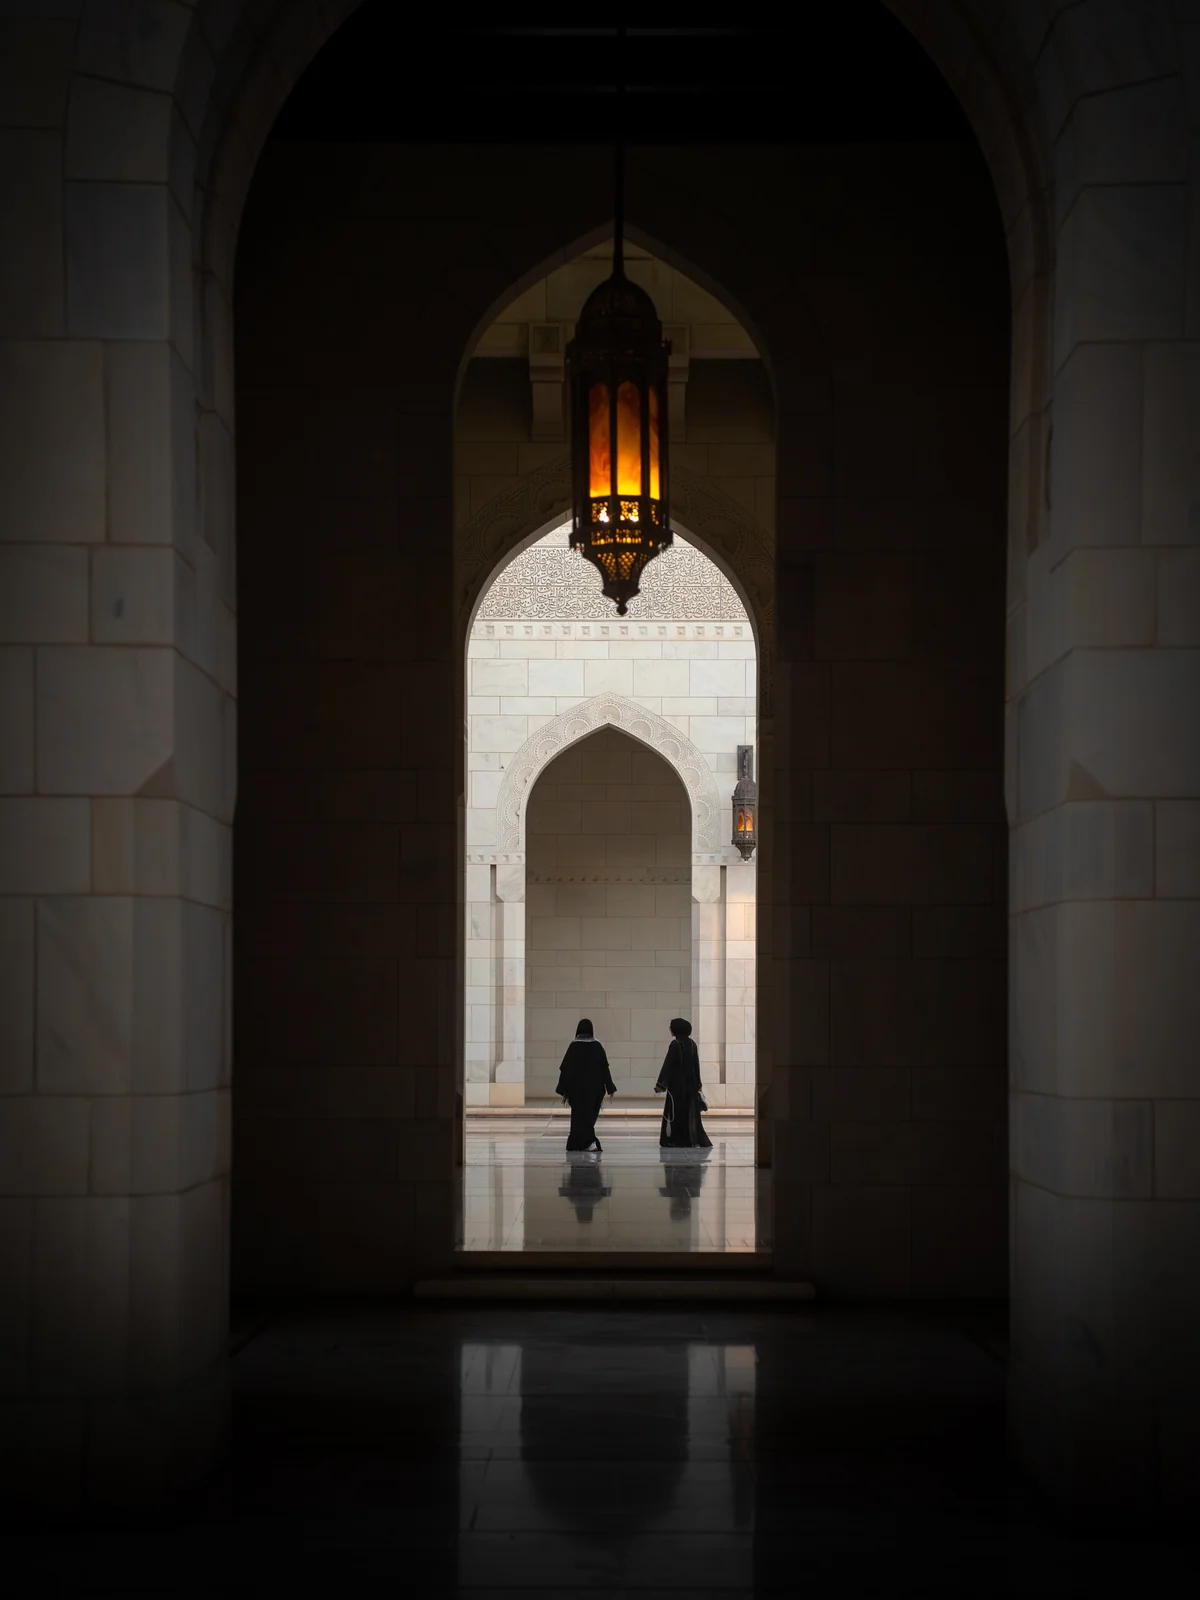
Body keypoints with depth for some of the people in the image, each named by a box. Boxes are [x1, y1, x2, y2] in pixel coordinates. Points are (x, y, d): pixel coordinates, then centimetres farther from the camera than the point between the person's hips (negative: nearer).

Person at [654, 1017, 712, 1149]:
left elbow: (667, 1065, -15)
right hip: (691, 1083, 6)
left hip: (677, 1084, -6)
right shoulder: (692, 1044, 5)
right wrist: (698, 1084, 18)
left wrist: (660, 1084, -12)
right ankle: (695, 1140, 4)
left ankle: (675, 1140, 2)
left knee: (675, 1111, 2)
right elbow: (696, 1065, 9)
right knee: (691, 1112, 8)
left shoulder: (675, 1044, -13)